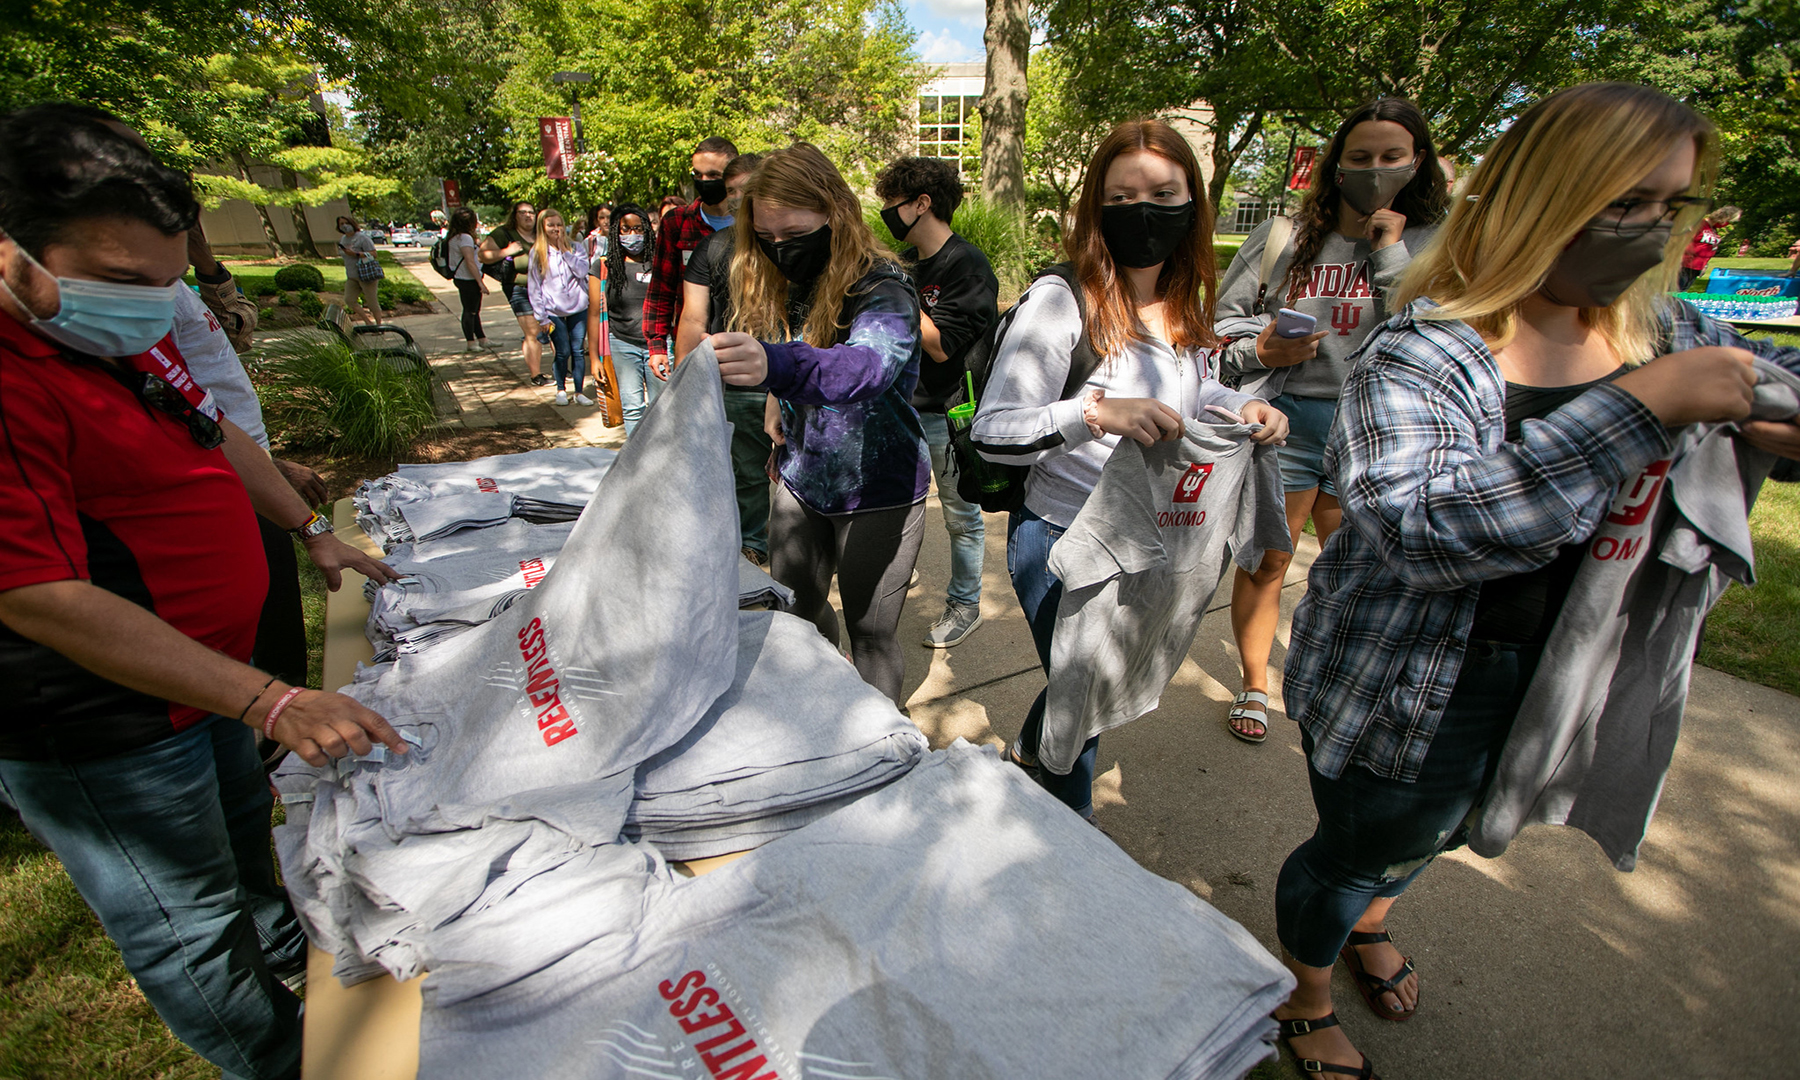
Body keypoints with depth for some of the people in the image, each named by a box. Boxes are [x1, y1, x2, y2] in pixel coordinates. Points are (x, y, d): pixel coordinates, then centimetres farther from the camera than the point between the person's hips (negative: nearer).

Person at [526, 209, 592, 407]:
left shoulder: (573, 248, 7)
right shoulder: (537, 252, 1)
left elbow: (582, 271, -9)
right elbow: (534, 286, 0)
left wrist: (565, 251, -11)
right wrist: (541, 317, -6)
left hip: (578, 308, 2)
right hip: (554, 312, -1)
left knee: (579, 350, 2)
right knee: (563, 352, 0)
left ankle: (579, 392, 10)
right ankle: (561, 389, 18)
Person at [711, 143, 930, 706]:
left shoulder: (882, 288, -23)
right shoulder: (780, 286, 0)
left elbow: (869, 365, -46)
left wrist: (777, 365, -61)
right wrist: (777, 400, 1)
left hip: (878, 492, -7)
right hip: (802, 480, 7)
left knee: (870, 634, 4)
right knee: (792, 612, 19)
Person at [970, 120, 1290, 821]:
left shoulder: (1185, 303, 3)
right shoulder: (1062, 298, -19)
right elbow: (991, 432, -23)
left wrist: (1242, 407, -3)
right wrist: (1093, 411, -38)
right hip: (1061, 543, -7)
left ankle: (1027, 752, 56)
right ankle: (1071, 830, 39)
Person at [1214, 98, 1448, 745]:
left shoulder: (1429, 246, 4)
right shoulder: (1286, 237, 2)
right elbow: (1223, 316, 5)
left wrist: (1390, 253, -10)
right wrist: (1259, 351, -14)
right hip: (1286, 420, -1)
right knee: (1266, 562, 4)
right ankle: (1255, 687, 23)